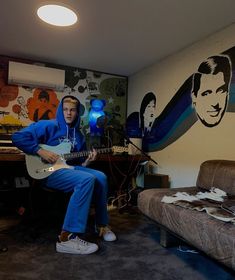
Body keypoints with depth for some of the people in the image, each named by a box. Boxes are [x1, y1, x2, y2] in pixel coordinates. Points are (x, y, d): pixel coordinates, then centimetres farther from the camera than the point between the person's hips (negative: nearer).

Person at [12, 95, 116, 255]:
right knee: (87, 180, -30)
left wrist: (87, 161, -3)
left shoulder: (78, 135, 16)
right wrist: (40, 151, -18)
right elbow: (18, 137, -10)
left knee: (101, 177, -12)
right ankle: (68, 237, -28)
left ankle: (101, 224, 5)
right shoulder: (49, 126, -4)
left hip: (69, 168, 7)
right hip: (50, 172, -7)